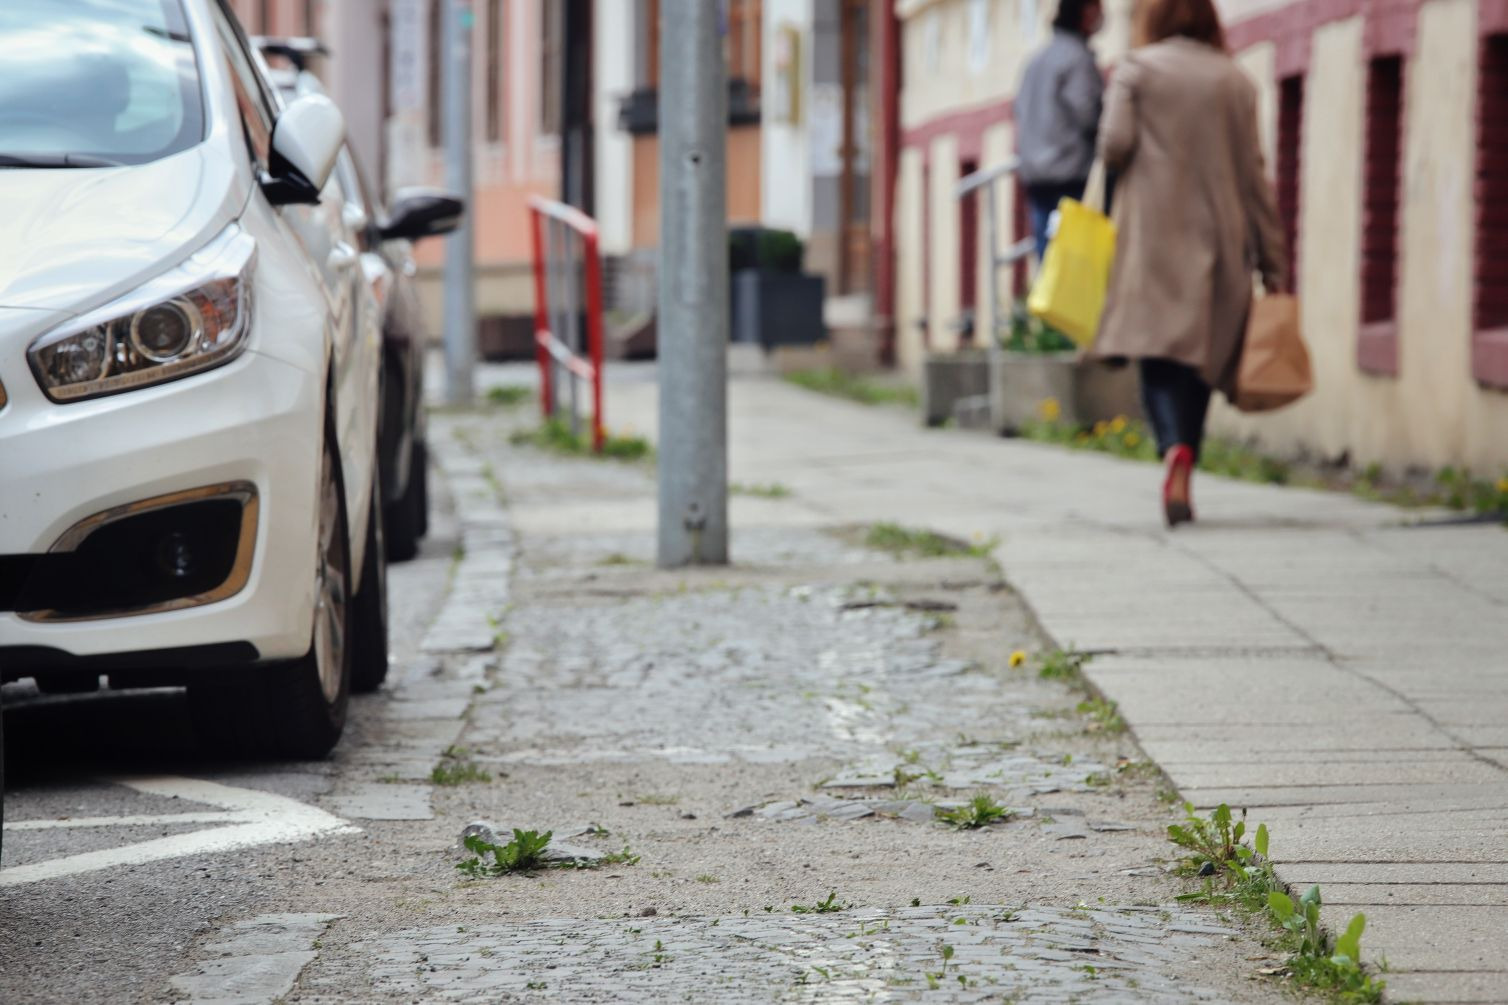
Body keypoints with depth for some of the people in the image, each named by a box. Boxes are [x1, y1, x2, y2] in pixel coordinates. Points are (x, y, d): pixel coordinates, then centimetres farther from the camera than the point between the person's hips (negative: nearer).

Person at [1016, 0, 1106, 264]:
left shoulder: (1037, 60, 16)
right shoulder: (1078, 58, -10)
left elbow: (1021, 111, 17)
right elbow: (1087, 114, -16)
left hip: (1034, 174, 8)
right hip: (1072, 175, -8)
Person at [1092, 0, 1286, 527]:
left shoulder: (1135, 70, 1)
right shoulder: (1235, 80, 6)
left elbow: (1115, 143, -11)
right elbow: (1252, 174, 6)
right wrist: (1272, 261, 9)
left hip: (1153, 233, -2)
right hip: (1219, 238, 2)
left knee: (1158, 354, -4)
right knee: (1202, 356, 10)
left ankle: (1176, 448, -30)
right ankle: (1181, 480, 7)